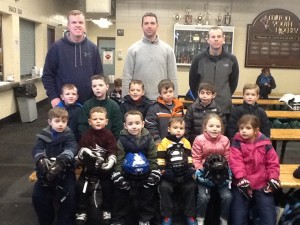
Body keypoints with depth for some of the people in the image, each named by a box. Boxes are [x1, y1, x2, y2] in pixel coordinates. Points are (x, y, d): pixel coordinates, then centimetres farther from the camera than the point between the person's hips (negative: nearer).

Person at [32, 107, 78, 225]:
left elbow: (72, 148, -20)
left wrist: (61, 161, -41)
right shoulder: (44, 135, 6)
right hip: (46, 171, 2)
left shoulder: (69, 135, 0)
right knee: (37, 195, -15)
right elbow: (37, 149, -9)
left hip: (65, 170, -2)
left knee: (69, 194, -23)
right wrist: (41, 160, -34)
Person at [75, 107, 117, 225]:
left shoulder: (109, 135, -3)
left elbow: (113, 152, -10)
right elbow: (81, 151, -4)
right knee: (81, 186, -11)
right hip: (89, 167, 2)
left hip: (104, 167, -1)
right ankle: (81, 212, 8)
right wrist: (83, 154, -27)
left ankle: (107, 211, 11)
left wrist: (109, 163, -26)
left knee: (107, 187, -13)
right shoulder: (86, 136, 2)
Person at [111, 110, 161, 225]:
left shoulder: (148, 139, -5)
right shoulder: (122, 140, -9)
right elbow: (118, 160, -11)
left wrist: (154, 174, -13)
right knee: (120, 195, 9)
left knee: (147, 196, 12)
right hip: (126, 174, -1)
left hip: (145, 174, 1)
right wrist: (118, 175, -19)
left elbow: (153, 159, -4)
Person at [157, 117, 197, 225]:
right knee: (164, 187, -27)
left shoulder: (186, 142, 11)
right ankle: (167, 216, -10)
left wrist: (191, 169, -5)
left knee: (191, 186, -20)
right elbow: (160, 160, -5)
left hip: (184, 173, 3)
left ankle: (190, 215, -2)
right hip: (169, 174, -2)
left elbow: (189, 158, 10)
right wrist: (163, 171, -17)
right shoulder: (164, 143, -1)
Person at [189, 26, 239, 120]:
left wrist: (226, 97, 8)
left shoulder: (231, 59, 0)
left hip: (224, 107, 1)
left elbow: (233, 81, 11)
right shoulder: (199, 59, -3)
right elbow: (192, 81, 5)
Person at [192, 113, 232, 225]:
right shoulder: (199, 140, -10)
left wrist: (226, 170, -12)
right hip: (205, 175, -2)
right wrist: (202, 171, -17)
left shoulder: (225, 140, -1)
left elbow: (228, 159, 4)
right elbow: (196, 159, -8)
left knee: (227, 197, -14)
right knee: (204, 197, -20)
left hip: (221, 174, 3)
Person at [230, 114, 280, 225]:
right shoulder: (237, 143, -3)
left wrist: (273, 178, -5)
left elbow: (273, 162, 5)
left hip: (262, 184, 1)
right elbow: (236, 162, -13)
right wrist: (241, 179, -23)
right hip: (242, 184, -1)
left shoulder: (265, 143, 0)